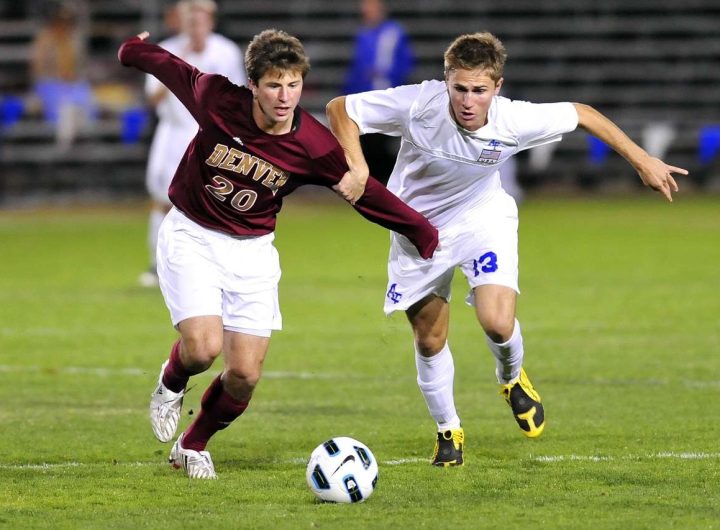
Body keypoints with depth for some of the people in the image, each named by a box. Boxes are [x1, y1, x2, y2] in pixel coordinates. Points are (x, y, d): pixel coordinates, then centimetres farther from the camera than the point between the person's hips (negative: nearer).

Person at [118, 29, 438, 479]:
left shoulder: (314, 147, -17)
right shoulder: (216, 100, -20)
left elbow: (365, 193, -5)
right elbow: (172, 68, 0)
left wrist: (425, 233, -5)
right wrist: (134, 50, 19)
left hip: (252, 250, 2)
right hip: (191, 235, -2)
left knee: (244, 375, -3)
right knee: (203, 348, -21)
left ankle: (193, 446, 27)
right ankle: (171, 385, 17)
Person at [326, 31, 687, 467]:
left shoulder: (515, 121, -28)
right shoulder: (419, 105, -32)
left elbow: (582, 114, -10)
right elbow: (340, 109, -21)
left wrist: (643, 161, -7)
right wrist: (356, 167, -35)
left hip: (483, 219, 0)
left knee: (498, 323, -20)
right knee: (430, 341, 7)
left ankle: (512, 378, 17)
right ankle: (449, 431, 33)